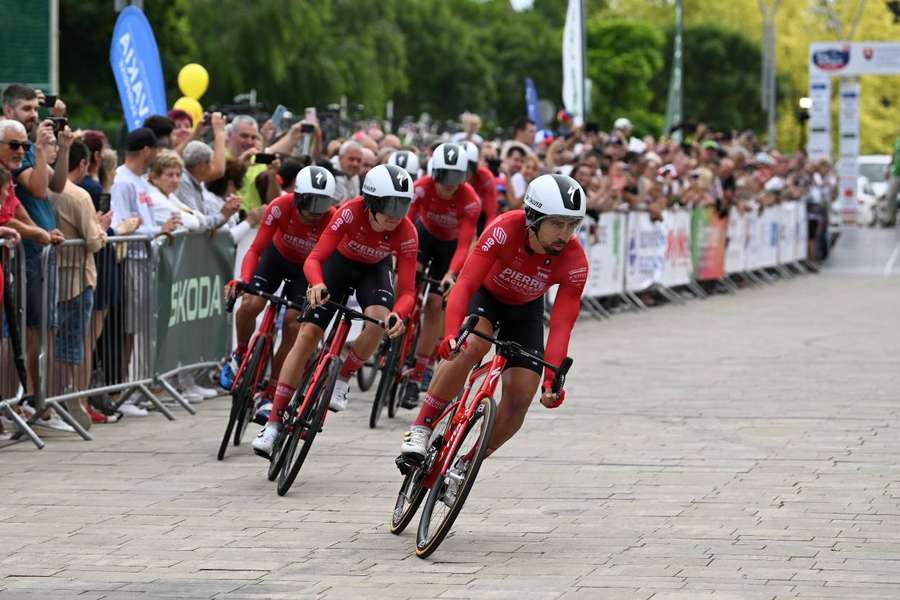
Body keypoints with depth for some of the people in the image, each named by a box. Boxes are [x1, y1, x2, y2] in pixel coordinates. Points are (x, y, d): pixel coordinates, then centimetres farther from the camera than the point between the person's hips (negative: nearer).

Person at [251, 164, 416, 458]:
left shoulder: (406, 233, -31)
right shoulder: (351, 212, -35)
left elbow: (407, 291, -30)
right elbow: (314, 258, -37)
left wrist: (398, 314, -52)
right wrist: (317, 284, -58)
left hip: (374, 269, 0)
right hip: (340, 261, 0)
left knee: (379, 320, -31)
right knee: (307, 335, -11)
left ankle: (341, 380, -4)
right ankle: (274, 423, -7)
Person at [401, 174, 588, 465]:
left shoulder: (575, 262, -29)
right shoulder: (506, 229, -36)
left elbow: (561, 326, -31)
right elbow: (465, 284, -40)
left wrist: (551, 380, -44)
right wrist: (450, 335, -55)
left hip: (525, 310, 3)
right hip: (486, 294, -3)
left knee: (520, 398, -10)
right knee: (471, 346, -35)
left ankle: (468, 463, 11)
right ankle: (421, 429, -24)